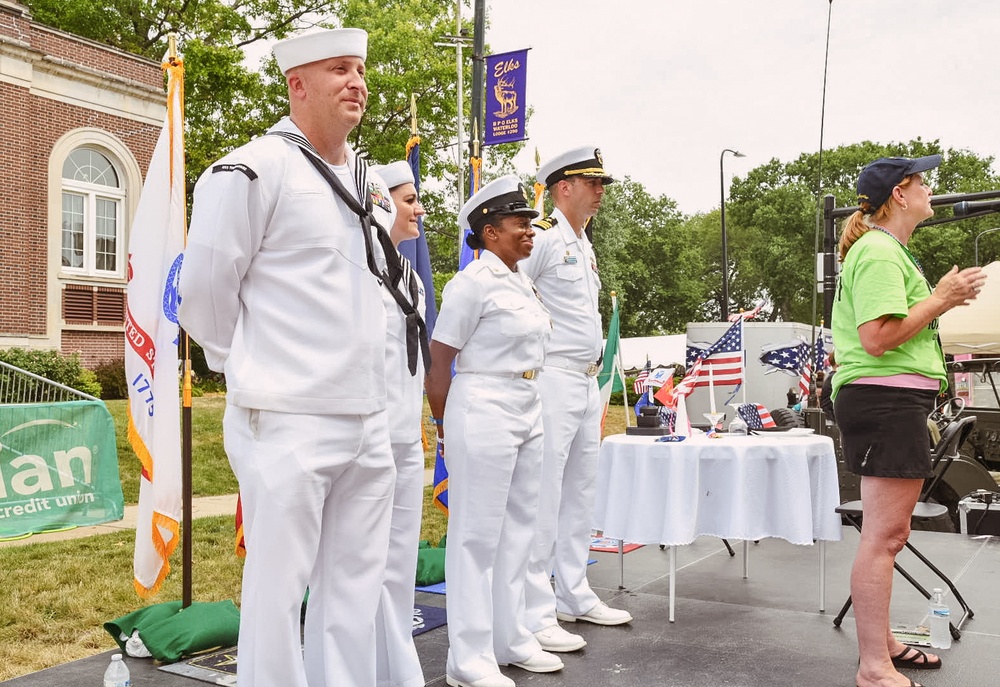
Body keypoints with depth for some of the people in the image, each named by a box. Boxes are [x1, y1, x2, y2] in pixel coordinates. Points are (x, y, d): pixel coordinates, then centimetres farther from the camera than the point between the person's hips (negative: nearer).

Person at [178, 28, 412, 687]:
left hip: (369, 423, 7)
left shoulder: (372, 184, 15)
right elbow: (204, 293, -6)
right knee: (279, 592, 2)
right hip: (288, 426, -7)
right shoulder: (253, 170, -8)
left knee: (356, 589, 13)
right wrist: (252, 370, 3)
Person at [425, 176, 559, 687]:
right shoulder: (473, 282, -12)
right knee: (477, 535, -1)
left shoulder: (522, 282, 14)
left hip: (527, 413, 9)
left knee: (517, 529, 14)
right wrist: (446, 429, -4)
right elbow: (438, 363, -11)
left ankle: (510, 641, 27)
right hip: (483, 413, -9)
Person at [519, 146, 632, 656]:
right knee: (543, 499, -7)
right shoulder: (542, 237, -10)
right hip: (552, 381, -10)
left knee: (580, 495, 14)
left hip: (587, 384, 10)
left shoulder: (584, 246, 19)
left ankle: (574, 597, 26)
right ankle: (534, 615, -1)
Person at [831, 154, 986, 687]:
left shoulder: (889, 250, 23)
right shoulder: (879, 252, -13)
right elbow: (878, 338, -23)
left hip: (893, 402, 12)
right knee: (884, 534, -9)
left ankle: (881, 642, 29)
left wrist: (942, 298, 16)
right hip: (886, 399, -12)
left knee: (888, 531, 17)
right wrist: (942, 298, -13)